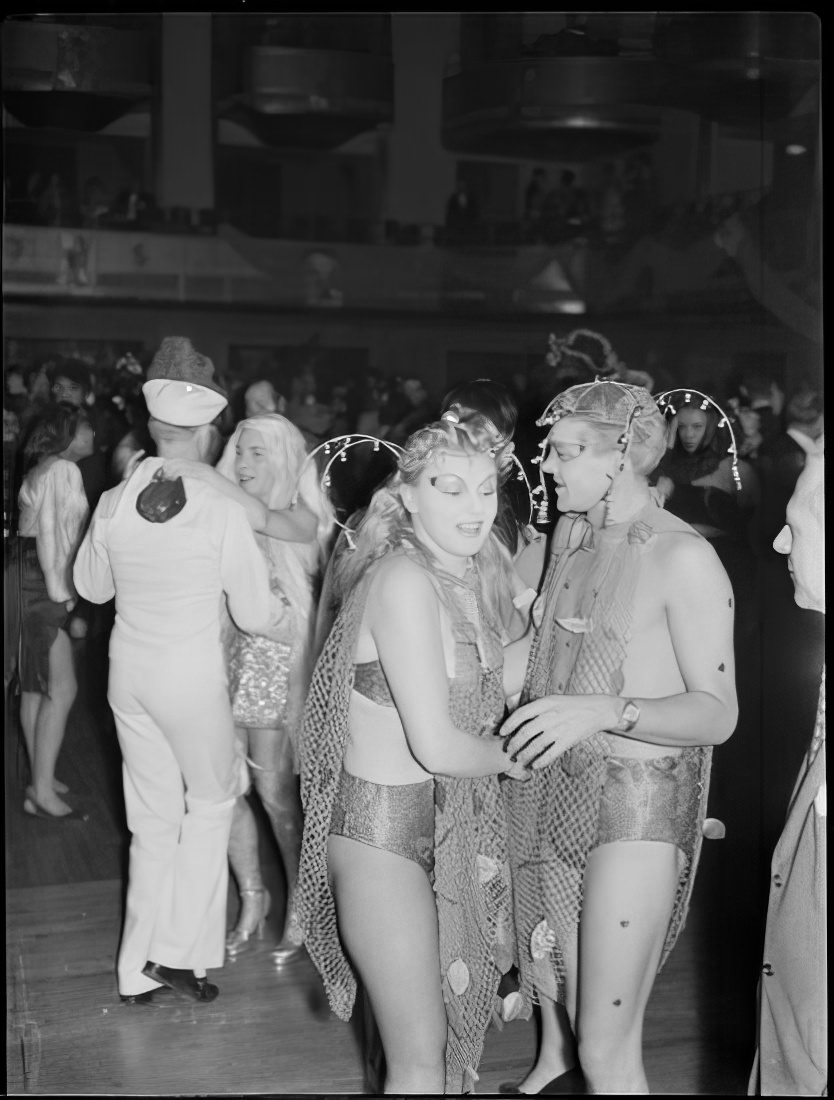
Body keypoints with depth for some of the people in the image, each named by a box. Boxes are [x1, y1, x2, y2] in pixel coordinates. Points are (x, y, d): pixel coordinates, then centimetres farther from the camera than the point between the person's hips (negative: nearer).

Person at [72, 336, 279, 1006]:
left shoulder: (113, 504, -5)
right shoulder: (223, 512, -16)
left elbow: (91, 587, 12)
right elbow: (256, 617, -10)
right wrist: (289, 604, 10)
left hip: (128, 672, 4)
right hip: (192, 678, -4)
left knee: (153, 819, 17)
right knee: (212, 800, 18)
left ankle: (141, 969, 26)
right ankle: (180, 951, 14)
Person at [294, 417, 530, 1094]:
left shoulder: (465, 577, 7)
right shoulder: (404, 580, -22)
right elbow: (438, 746, -23)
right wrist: (509, 756, -6)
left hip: (447, 827, 9)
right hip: (384, 829, -9)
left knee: (452, 1018, 19)